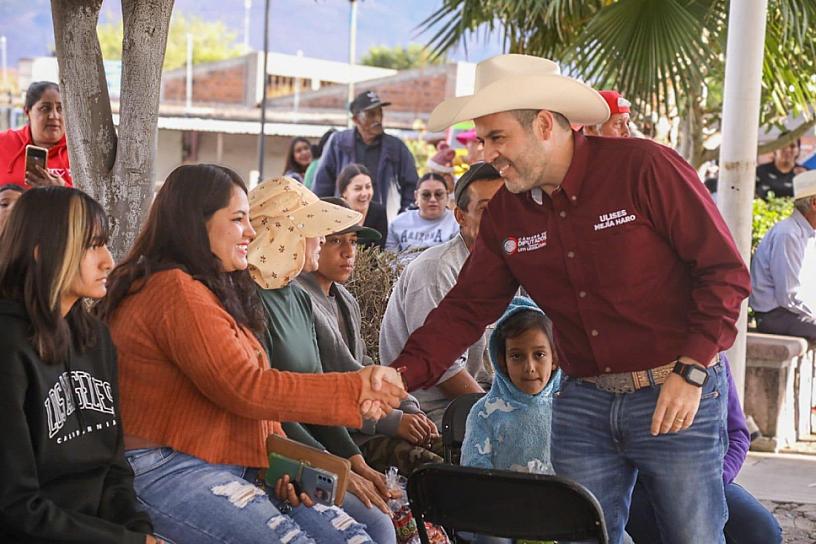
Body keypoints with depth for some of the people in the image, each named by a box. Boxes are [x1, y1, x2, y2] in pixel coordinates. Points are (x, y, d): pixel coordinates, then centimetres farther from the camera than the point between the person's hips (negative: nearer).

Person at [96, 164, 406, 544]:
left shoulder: (211, 290, 21)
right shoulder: (177, 292, -13)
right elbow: (245, 388, -19)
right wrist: (353, 390, -16)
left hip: (230, 467, 10)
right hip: (164, 469, -9)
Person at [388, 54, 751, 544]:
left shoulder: (645, 168, -13)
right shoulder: (507, 212, 5)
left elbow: (725, 271, -12)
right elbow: (467, 307, 7)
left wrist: (690, 372, -18)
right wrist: (401, 376, -7)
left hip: (676, 395, -5)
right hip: (583, 402, 5)